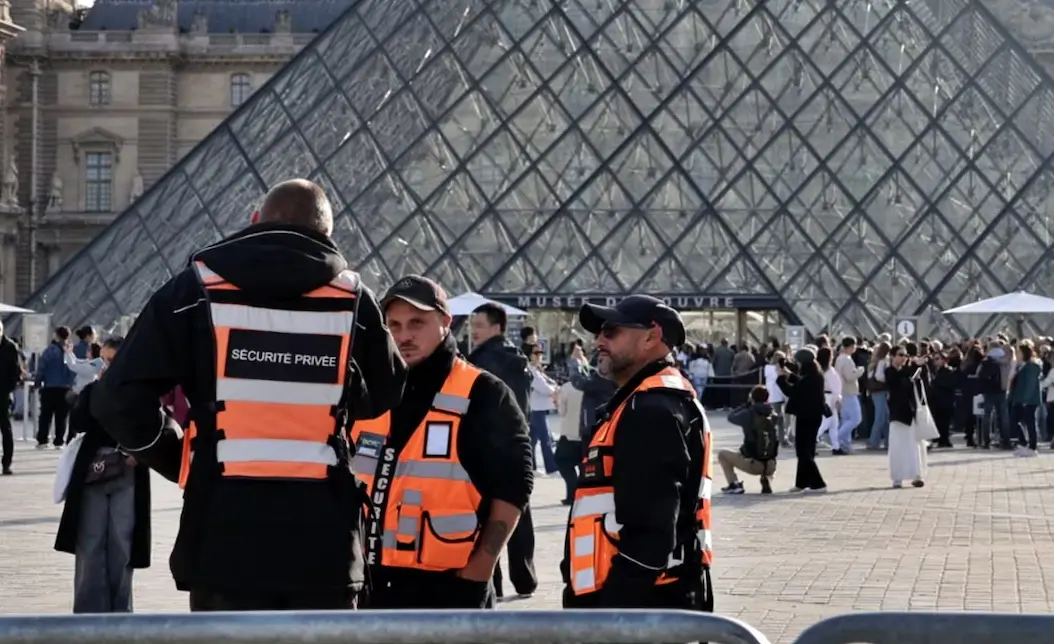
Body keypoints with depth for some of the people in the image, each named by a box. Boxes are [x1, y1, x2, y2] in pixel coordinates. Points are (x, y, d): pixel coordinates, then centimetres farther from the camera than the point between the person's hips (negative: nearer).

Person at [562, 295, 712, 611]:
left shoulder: (653, 410, -15)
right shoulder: (645, 404, 20)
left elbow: (648, 526, -24)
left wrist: (619, 608, -25)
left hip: (640, 601, -11)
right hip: (648, 599, 11)